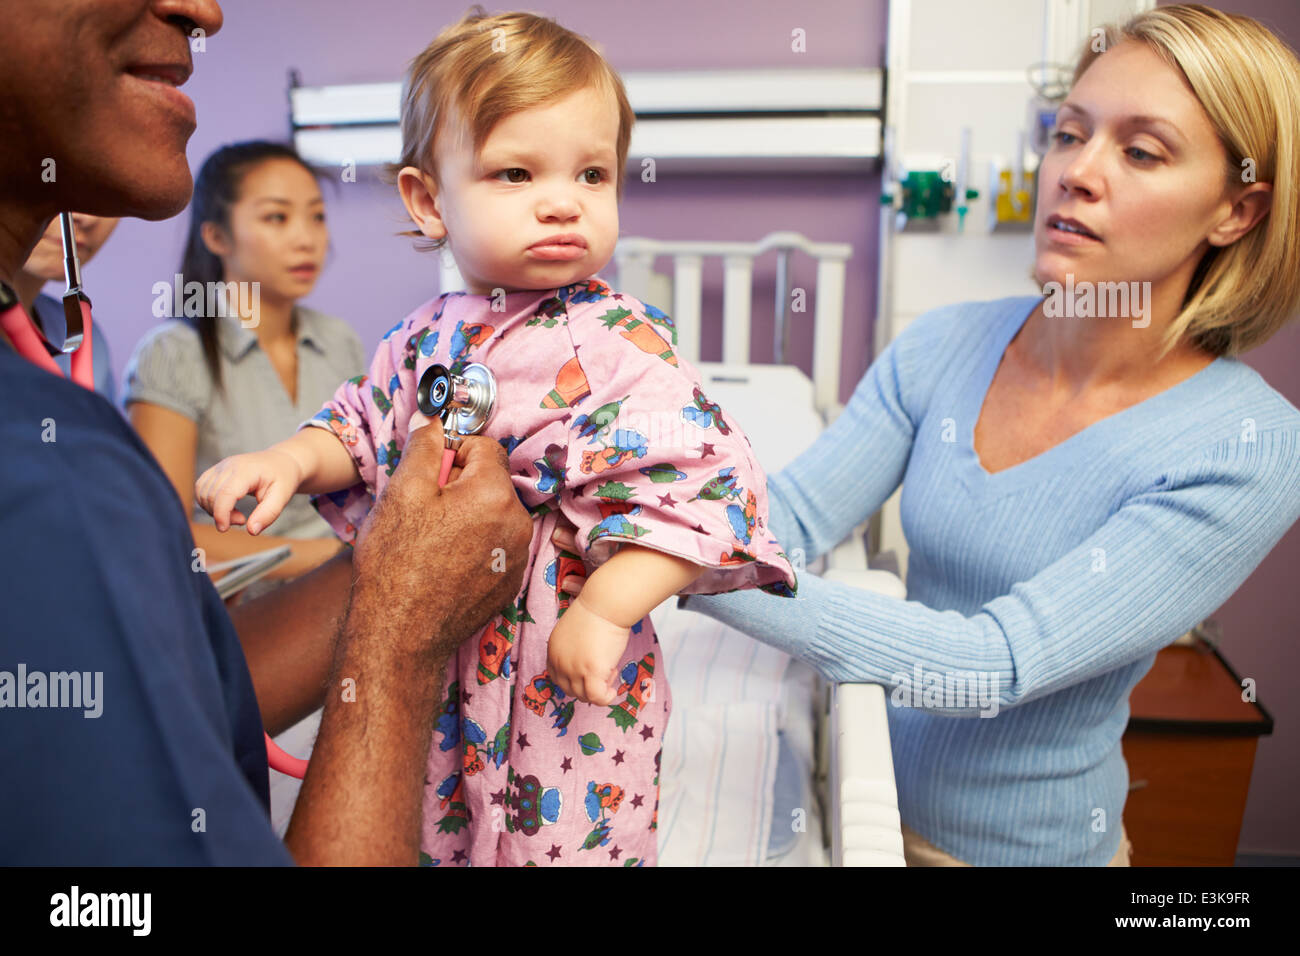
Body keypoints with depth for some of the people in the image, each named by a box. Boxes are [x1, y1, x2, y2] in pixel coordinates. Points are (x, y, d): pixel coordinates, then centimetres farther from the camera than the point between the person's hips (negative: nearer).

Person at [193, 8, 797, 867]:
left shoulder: (620, 343, -19)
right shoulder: (425, 337, 1)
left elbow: (701, 481, -26)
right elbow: (367, 427, 15)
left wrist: (605, 610, -29)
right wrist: (291, 459, -4)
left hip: (568, 683, -6)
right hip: (429, 673, 7)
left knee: (560, 841, 9)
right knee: (425, 834, 25)